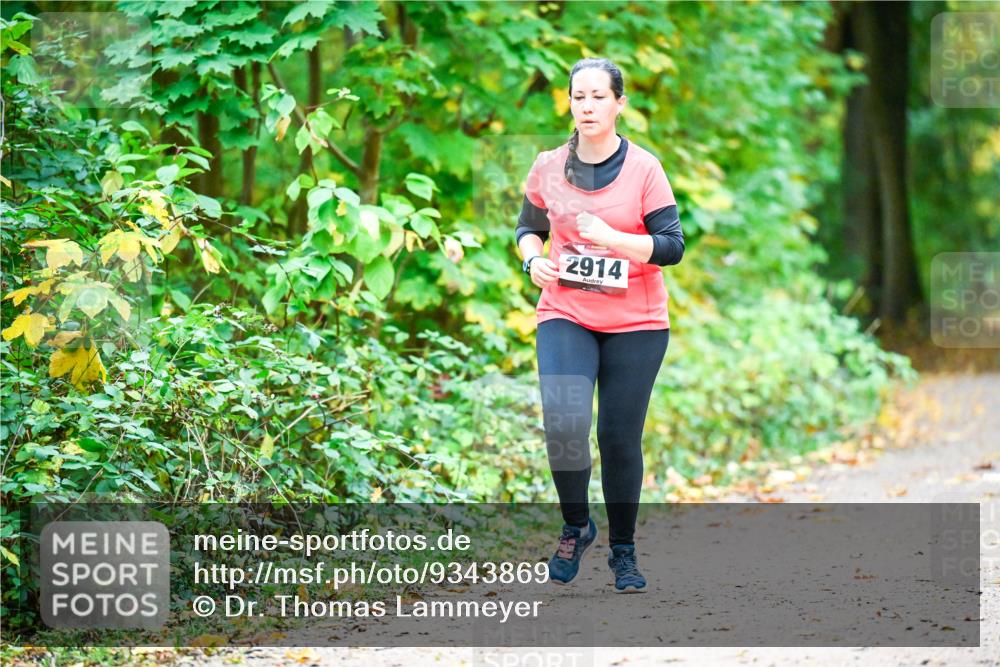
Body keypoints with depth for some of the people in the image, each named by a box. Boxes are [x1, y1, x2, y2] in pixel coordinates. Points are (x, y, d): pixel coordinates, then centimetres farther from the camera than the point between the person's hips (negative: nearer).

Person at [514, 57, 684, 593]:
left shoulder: (644, 169, -4)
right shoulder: (548, 167, 4)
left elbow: (672, 247, -7)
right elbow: (528, 228, 19)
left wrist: (610, 238, -21)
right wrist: (533, 260, -3)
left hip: (636, 325, -1)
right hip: (565, 316, 1)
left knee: (620, 439, 2)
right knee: (563, 423, -19)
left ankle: (623, 550, 19)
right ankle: (576, 527, 5)